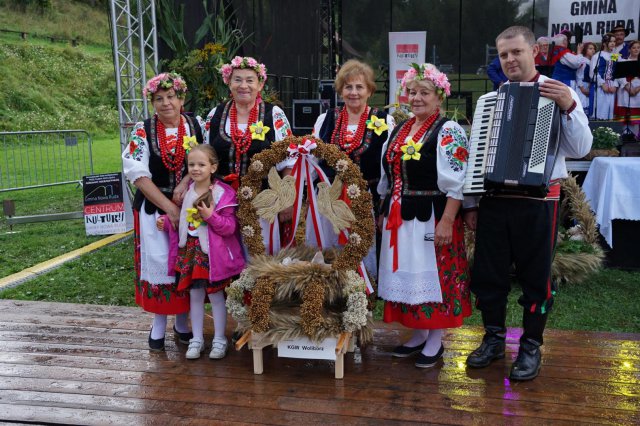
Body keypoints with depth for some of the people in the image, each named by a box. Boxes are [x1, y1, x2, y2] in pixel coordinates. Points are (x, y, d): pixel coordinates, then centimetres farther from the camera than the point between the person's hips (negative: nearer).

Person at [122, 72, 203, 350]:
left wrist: (185, 183, -18)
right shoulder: (142, 131, -3)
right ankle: (159, 321, 15)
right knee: (158, 261, -2)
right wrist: (169, 208, -16)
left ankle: (182, 319, 22)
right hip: (153, 207, -1)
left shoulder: (196, 127, 1)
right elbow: (137, 174, -10)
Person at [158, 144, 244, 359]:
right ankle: (197, 339, 23)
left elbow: (230, 227, -14)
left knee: (216, 296, 6)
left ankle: (219, 340, 20)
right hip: (190, 251, 5)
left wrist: (211, 216, -26)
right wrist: (166, 221, 1)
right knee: (195, 296, 12)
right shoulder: (186, 192, 5)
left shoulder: (223, 193, -12)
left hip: (213, 253, -5)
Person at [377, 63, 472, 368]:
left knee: (432, 274, 1)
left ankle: (435, 340, 15)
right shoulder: (399, 130, 13)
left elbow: (455, 183, -15)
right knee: (407, 274, 12)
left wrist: (446, 221, -21)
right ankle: (418, 333, 26)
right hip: (399, 217, 7)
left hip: (431, 216, -7)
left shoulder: (448, 131, -9)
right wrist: (385, 212, 17)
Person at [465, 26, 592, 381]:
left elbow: (580, 149, -8)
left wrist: (568, 107, -21)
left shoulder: (560, 95, 0)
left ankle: (531, 347, 24)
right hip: (492, 201, 4)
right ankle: (494, 338, 28)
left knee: (535, 276, 7)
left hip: (538, 201, -3)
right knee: (487, 272, 9)